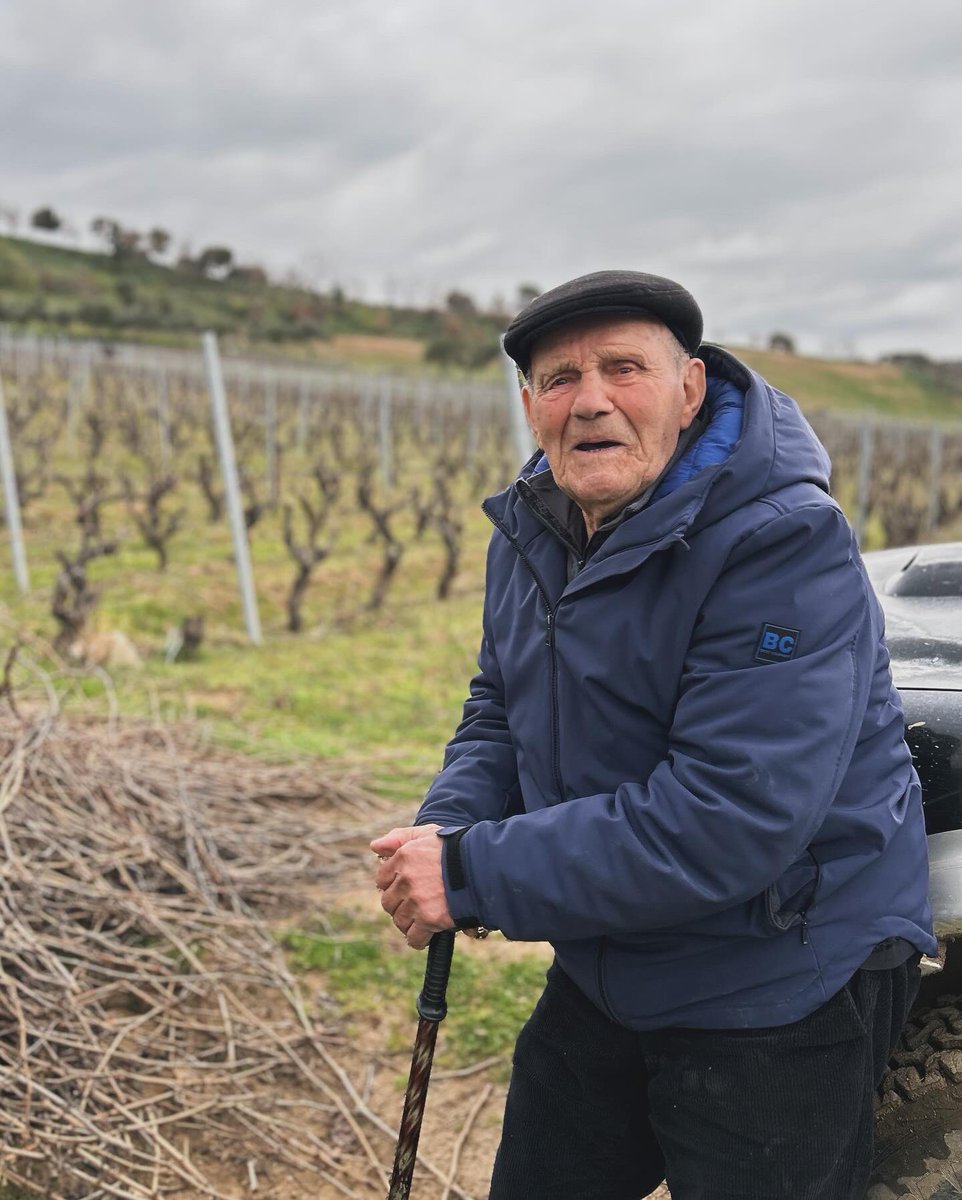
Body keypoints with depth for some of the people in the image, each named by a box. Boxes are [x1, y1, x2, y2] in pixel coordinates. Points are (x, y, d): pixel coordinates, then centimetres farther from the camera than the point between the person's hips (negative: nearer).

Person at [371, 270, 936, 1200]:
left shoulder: (784, 547, -27)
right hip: (602, 975, 8)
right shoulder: (530, 529, 0)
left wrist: (474, 877, -28)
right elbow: (500, 709, 10)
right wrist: (447, 828, -12)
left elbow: (726, 823, -32)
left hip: (778, 999, -7)